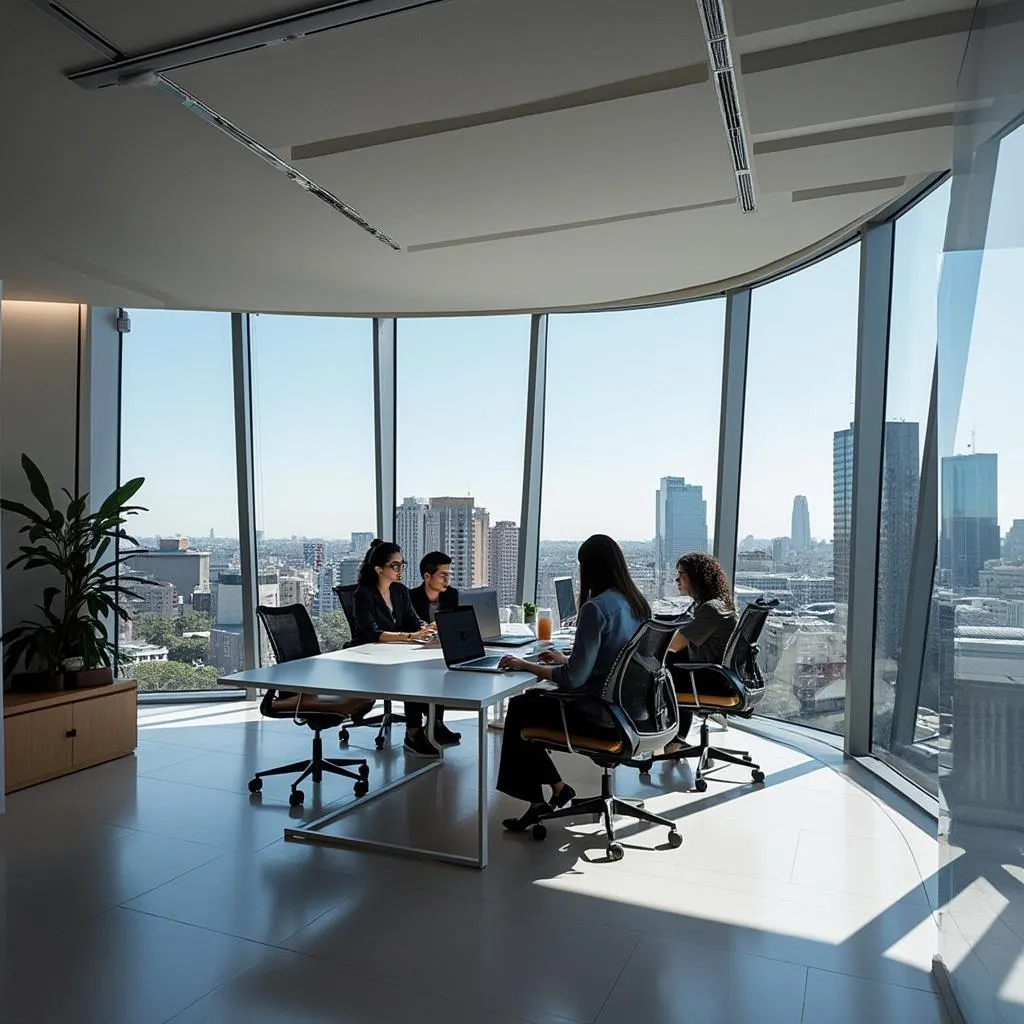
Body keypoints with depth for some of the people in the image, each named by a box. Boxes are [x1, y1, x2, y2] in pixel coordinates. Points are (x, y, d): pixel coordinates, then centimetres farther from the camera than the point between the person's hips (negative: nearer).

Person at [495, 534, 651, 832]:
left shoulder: (596, 608, -22)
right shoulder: (637, 604, 3)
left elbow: (573, 679, -22)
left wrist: (525, 665, -11)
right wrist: (567, 659, 17)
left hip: (600, 716, -8)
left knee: (518, 709, 12)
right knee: (533, 698, 22)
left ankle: (556, 787, 23)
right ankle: (538, 800, 24)